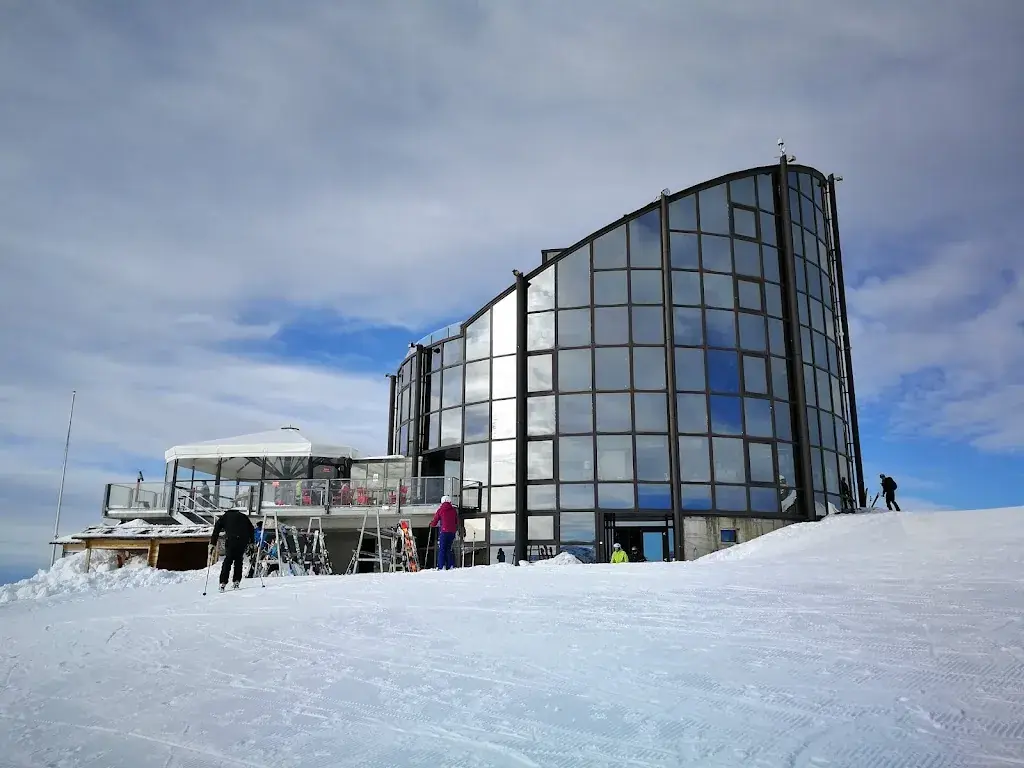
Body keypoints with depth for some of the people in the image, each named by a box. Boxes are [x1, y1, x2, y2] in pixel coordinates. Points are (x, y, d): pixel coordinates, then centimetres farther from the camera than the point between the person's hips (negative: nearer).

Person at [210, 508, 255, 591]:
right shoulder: (243, 516, 28)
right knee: (238, 560, 14)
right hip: (244, 540, 2)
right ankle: (236, 581, 6)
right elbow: (252, 529, 20)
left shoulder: (223, 517, 24)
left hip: (231, 540, -2)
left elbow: (216, 532, 13)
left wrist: (212, 545, 12)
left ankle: (223, 583, -4)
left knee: (228, 560, 6)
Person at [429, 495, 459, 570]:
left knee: (442, 549, 0)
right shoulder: (454, 510, 8)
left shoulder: (440, 510, 1)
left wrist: (431, 524, 27)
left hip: (444, 531, -3)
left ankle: (442, 567, -8)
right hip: (452, 532, 3)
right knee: (449, 549, 12)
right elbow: (457, 522, 17)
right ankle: (451, 566, 8)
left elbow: (434, 523, 5)